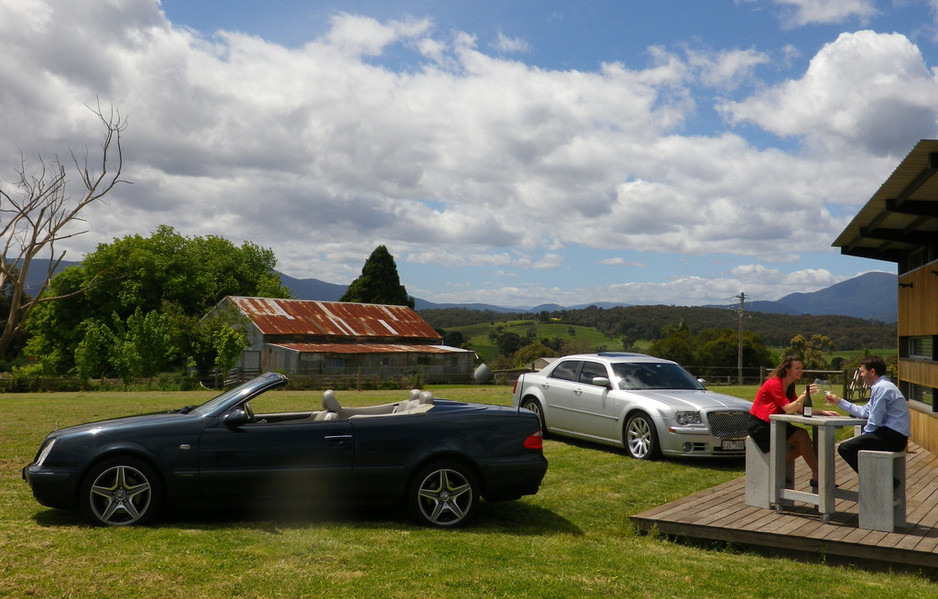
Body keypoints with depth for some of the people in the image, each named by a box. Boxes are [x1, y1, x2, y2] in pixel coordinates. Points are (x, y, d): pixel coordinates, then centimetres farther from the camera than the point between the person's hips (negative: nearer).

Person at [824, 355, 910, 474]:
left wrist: (864, 436, -1)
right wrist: (839, 401, 25)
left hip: (892, 437, -11)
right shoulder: (881, 386, 17)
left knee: (844, 448, -14)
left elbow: (874, 421, -16)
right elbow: (864, 412, 20)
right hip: (894, 436, 11)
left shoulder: (881, 388, -15)